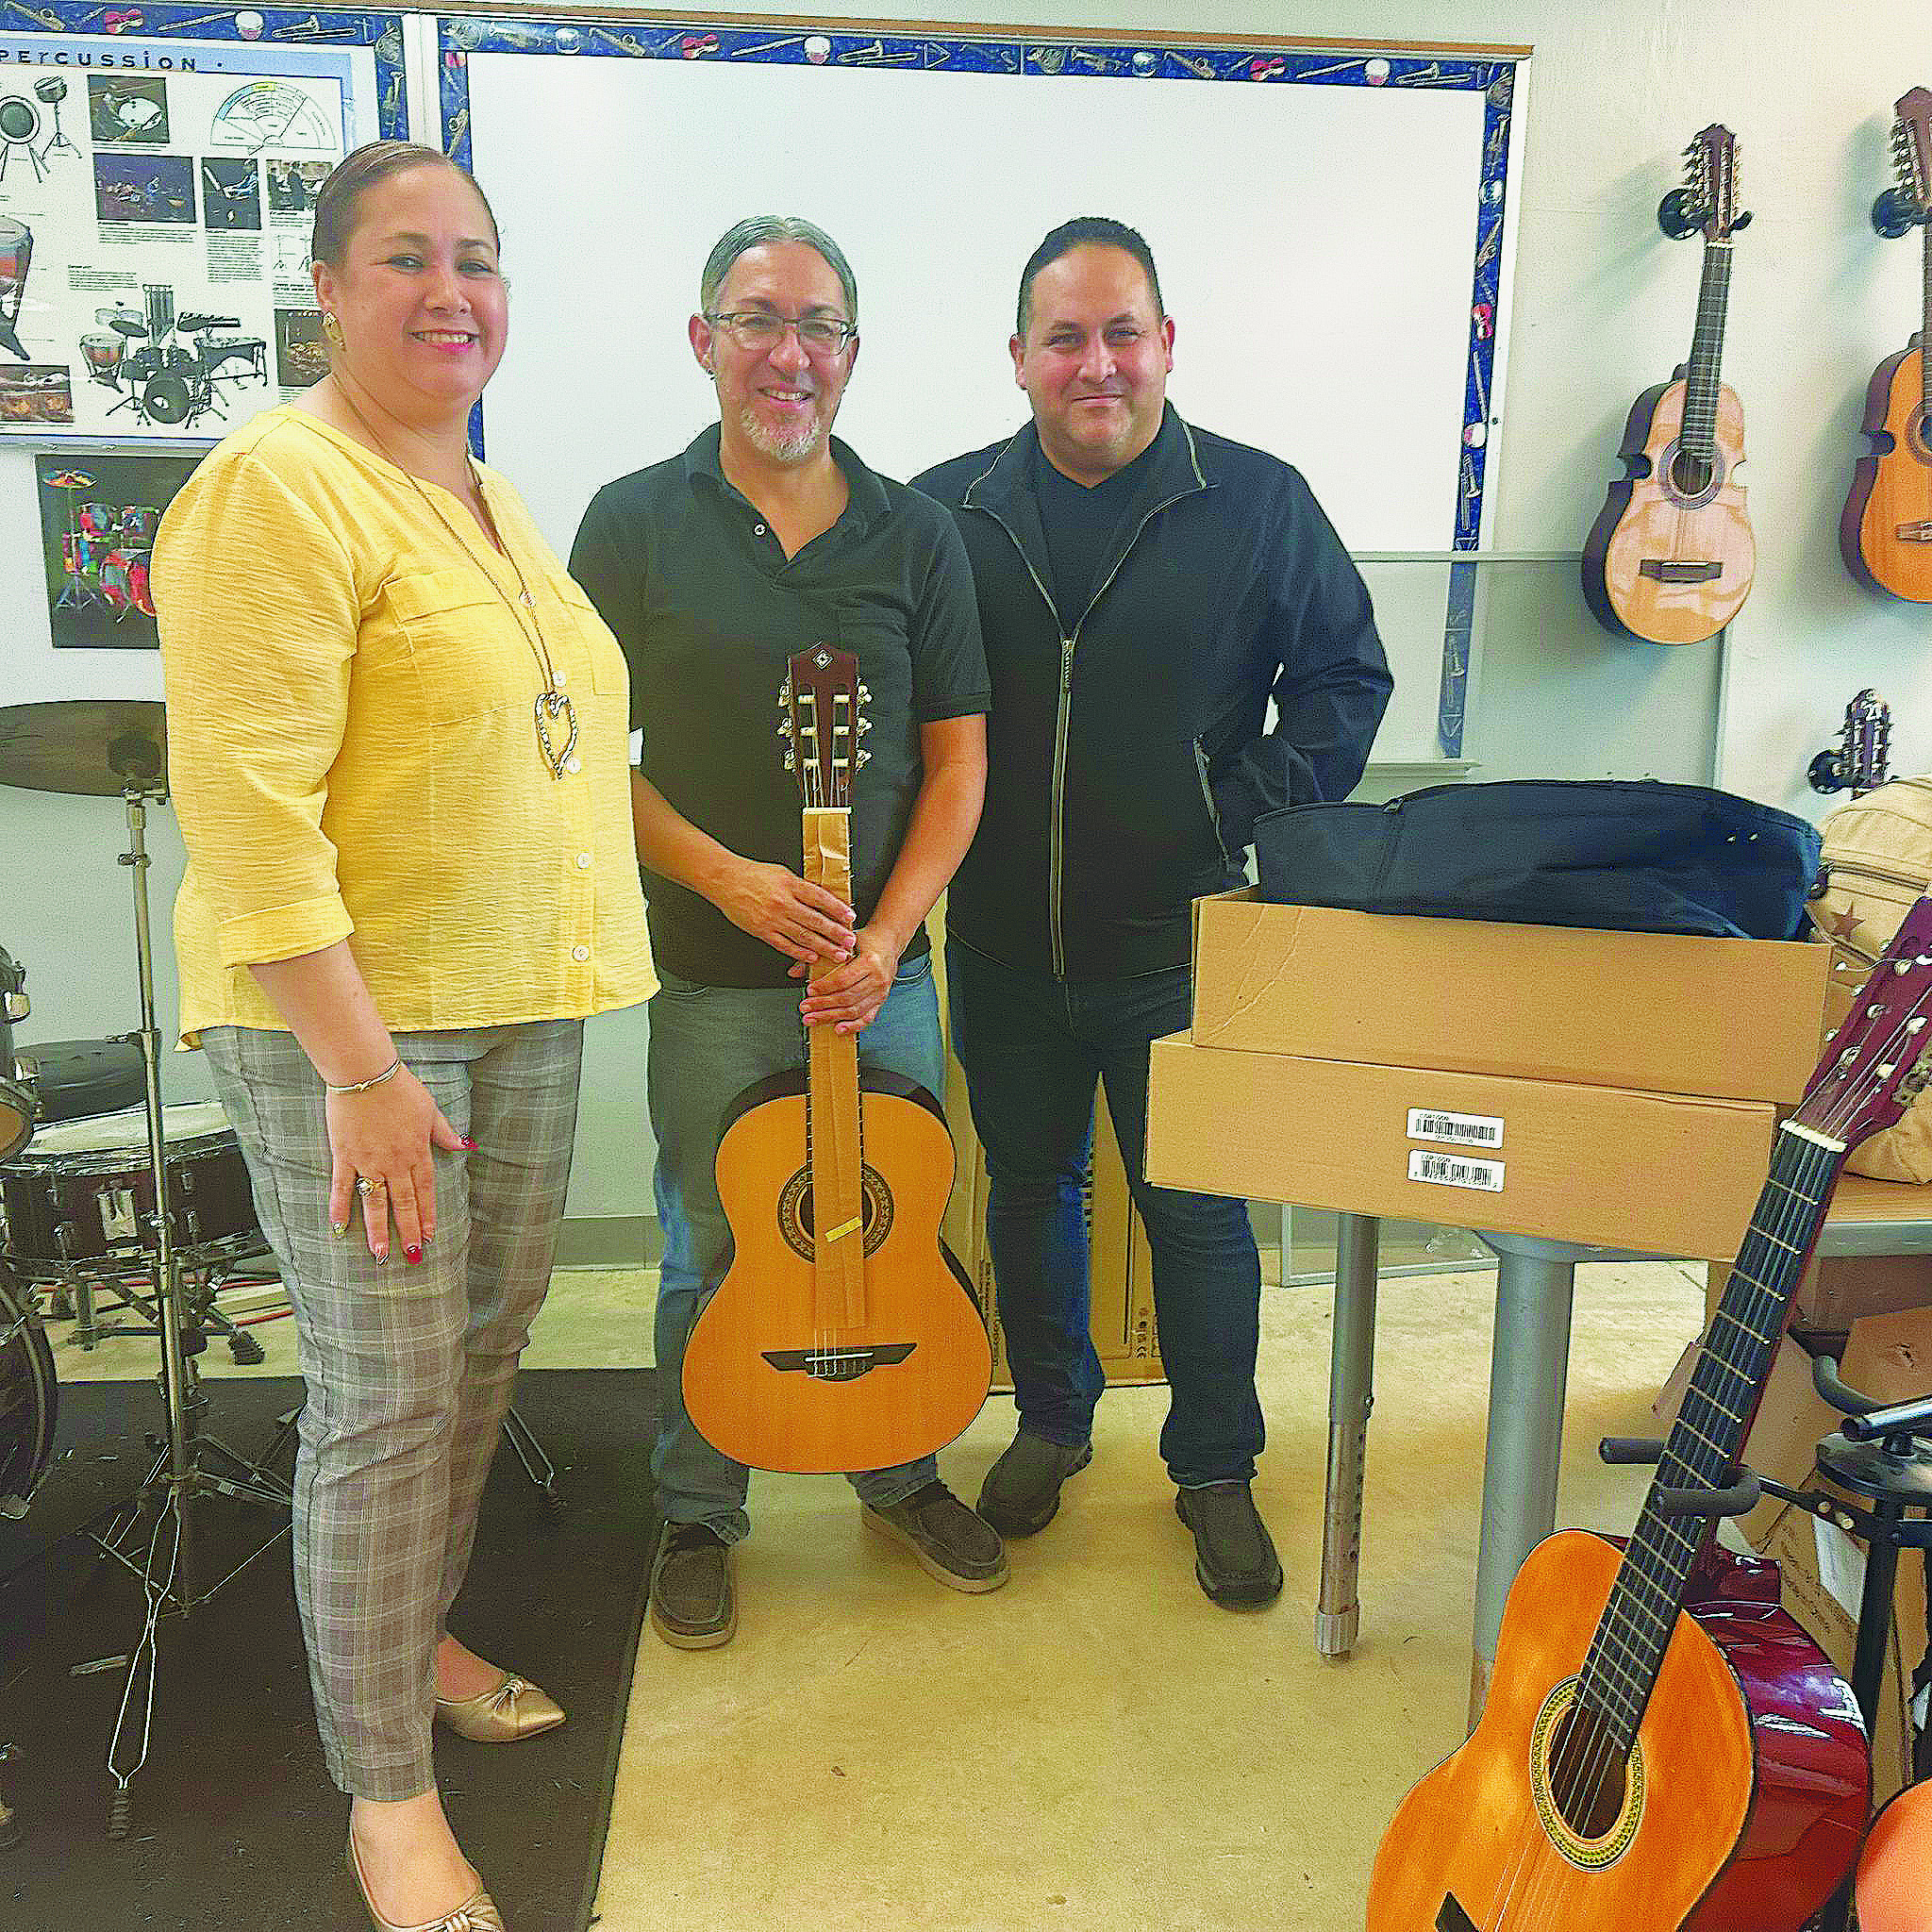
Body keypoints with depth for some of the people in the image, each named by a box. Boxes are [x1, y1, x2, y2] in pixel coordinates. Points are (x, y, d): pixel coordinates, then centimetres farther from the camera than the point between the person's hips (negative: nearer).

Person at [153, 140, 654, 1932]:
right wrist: (362, 1069, -22)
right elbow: (247, 807, -20)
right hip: (342, 1017, -8)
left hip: (521, 1005, 8)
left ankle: (413, 1635, 39)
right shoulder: (278, 489, -12)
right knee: (388, 1392, -1)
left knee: (482, 1350, 17)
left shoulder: (495, 502, 15)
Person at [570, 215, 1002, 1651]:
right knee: (714, 1256, 9)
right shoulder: (636, 524, -1)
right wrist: (726, 877, -15)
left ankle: (899, 1472, 38)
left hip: (884, 967, 2)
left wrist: (885, 937, -10)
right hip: (711, 974, -2)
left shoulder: (915, 534, 3)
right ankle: (697, 1514, 31)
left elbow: (958, 758, 2)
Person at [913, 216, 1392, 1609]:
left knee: (1197, 1210, 8)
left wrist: (1256, 819, -7)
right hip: (1005, 949, 2)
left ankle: (1218, 1469, 29)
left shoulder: (1260, 505, -3)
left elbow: (1346, 676, 3)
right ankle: (1053, 1418, 40)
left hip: (1185, 946, -2)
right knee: (1029, 1190, 17)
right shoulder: (948, 512, 2)